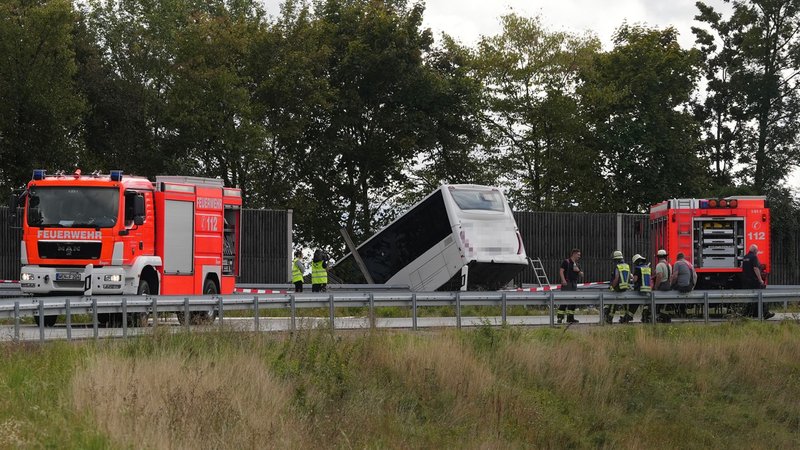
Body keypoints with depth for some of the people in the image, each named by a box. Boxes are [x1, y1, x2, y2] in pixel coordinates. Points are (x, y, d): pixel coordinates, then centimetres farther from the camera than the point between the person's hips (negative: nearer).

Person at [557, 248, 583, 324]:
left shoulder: (576, 264, 19)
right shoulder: (566, 262, -3)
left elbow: (581, 275, 20)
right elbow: (561, 271, -13)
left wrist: (578, 270, -2)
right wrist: (563, 280, -25)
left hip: (574, 284, 8)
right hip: (567, 283, -8)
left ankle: (570, 317, 10)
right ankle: (560, 317, -11)